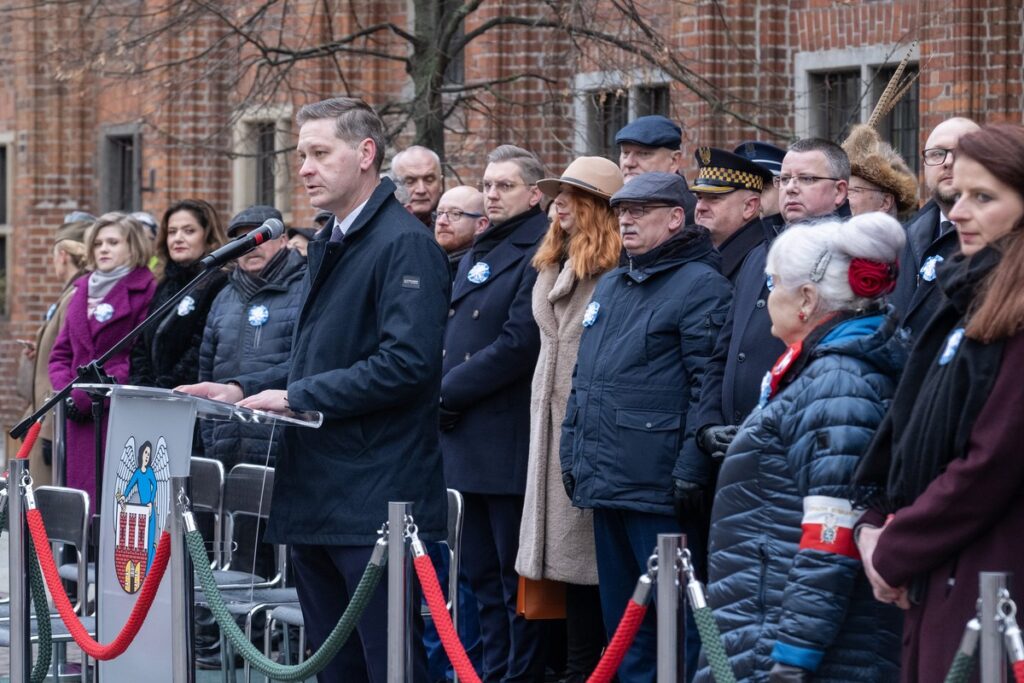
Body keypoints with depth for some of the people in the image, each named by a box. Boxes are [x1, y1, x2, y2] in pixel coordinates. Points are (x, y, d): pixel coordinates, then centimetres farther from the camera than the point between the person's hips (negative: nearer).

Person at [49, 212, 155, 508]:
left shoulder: (146, 291, -4)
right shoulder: (82, 290, 19)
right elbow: (61, 353, 20)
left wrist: (86, 397, -13)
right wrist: (67, 392, 0)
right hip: (80, 420, 7)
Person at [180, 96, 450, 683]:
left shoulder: (404, 245, -12)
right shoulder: (330, 244, 18)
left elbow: (407, 363, -22)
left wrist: (295, 397, -18)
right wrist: (246, 390, 10)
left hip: (375, 500, -10)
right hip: (316, 501, 10)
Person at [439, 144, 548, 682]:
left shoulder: (538, 254, -10)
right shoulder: (476, 255, 18)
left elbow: (520, 344, -18)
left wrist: (448, 392, -13)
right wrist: (444, 392, 4)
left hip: (511, 440, -9)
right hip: (471, 442, 9)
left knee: (517, 577, -3)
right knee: (483, 576, 12)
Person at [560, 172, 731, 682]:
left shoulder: (700, 285, -8)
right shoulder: (611, 286, 18)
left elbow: (707, 386, -14)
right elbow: (583, 378, 24)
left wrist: (690, 472, -19)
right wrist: (572, 453, 17)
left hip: (658, 486, -8)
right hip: (605, 482, 8)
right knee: (620, 616, 14)